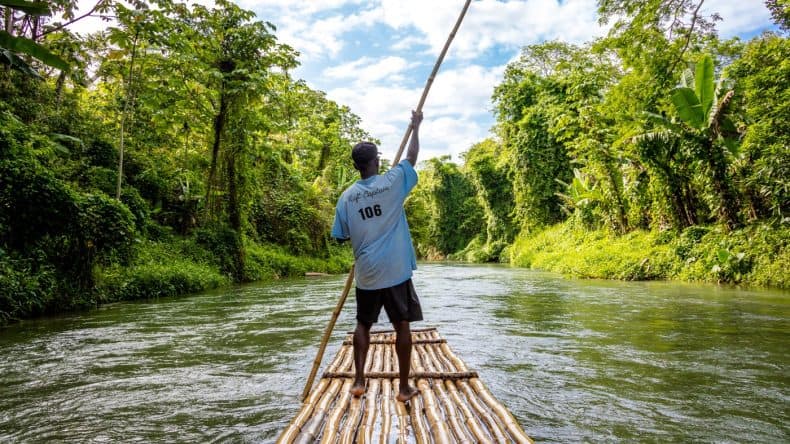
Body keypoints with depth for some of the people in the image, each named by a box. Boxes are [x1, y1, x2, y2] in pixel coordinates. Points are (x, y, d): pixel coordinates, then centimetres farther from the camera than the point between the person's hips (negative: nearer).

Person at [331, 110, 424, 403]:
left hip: (366, 274, 3)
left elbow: (341, 237, 6)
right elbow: (412, 157, 9)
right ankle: (404, 387, 15)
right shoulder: (391, 183, -7)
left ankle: (359, 381, 20)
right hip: (396, 271, -2)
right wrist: (416, 127, 23)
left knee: (363, 324, 18)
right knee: (402, 326, 8)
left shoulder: (346, 197, 0)